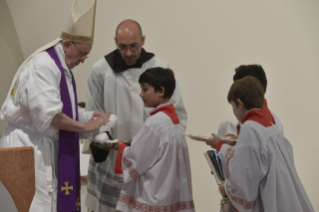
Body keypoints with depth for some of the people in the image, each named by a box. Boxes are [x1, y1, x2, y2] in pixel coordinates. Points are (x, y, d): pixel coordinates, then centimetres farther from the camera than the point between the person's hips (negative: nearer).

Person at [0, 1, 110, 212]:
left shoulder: (60, 67, 14)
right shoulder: (42, 66, -18)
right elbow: (48, 115, -24)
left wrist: (88, 116, 5)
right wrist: (84, 126, -15)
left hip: (43, 146, 10)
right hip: (26, 145, -10)